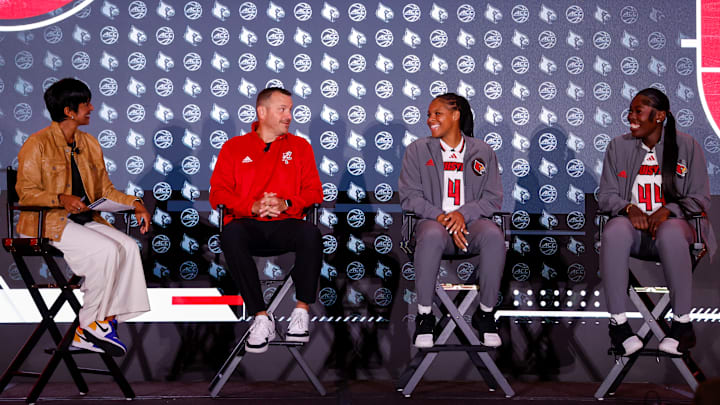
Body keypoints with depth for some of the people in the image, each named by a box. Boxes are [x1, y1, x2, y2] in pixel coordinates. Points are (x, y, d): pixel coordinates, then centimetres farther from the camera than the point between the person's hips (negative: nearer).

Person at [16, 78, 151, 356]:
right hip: (48, 223, -7)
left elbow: (105, 189, 16)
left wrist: (135, 203, -2)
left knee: (129, 246, -20)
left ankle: (105, 322, -20)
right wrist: (61, 199, -27)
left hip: (85, 219, 7)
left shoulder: (89, 144, 15)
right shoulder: (38, 144, -6)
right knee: (107, 249, -28)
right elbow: (26, 192, -9)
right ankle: (90, 325, -14)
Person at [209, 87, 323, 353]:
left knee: (311, 234, -35)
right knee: (231, 234, -37)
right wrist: (253, 206, -12)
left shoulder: (300, 147, 19)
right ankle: (261, 318, -32)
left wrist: (286, 203, -11)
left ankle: (302, 311, -21)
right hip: (248, 224, 0)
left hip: (286, 223, 1)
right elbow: (218, 193, 5)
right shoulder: (234, 148, 15)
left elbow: (314, 192, 9)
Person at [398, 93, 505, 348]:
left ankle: (486, 313, -19)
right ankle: (424, 315, -26)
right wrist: (440, 217, -15)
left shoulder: (482, 152, 12)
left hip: (471, 221, 1)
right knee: (431, 236, -39)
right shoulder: (417, 150, 11)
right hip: (433, 221, -1)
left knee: (494, 236, -35)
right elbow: (409, 197, 3)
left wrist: (463, 213, -14)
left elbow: (493, 198, 6)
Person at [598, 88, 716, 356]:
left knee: (670, 235, -40)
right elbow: (605, 195, 9)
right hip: (633, 223, 2)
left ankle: (682, 323, -29)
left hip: (672, 221, -2)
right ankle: (618, 322, -32)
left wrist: (668, 210, -16)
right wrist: (629, 208, -14)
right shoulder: (618, 147, 10)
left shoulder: (686, 146, 4)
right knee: (614, 233, -36)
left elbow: (700, 198, 3)